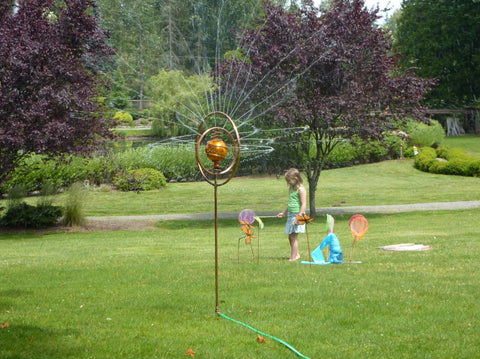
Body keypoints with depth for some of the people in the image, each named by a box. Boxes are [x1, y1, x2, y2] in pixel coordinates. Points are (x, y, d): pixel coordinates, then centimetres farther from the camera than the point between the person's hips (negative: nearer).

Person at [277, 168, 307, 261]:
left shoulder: (301, 189, -12)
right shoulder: (291, 188, 15)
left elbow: (303, 205, -16)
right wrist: (284, 213, 27)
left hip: (297, 215, -9)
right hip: (290, 215, 9)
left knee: (294, 237, -8)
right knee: (290, 237, 11)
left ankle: (293, 257, -6)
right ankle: (296, 254, 23)